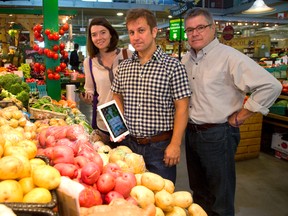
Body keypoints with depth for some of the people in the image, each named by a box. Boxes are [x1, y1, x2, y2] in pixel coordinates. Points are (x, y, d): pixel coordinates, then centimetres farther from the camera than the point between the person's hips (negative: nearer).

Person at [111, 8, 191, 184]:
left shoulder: (173, 66, -9)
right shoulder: (124, 67, 5)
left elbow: (182, 109, -10)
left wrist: (175, 144, -14)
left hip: (162, 146, -4)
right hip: (130, 143, 4)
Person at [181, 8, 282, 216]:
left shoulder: (229, 57, -16)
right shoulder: (186, 59, 7)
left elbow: (271, 86, -21)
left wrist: (239, 117, -15)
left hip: (217, 134, -7)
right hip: (191, 132, 7)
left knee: (220, 198, 9)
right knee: (198, 190, 23)